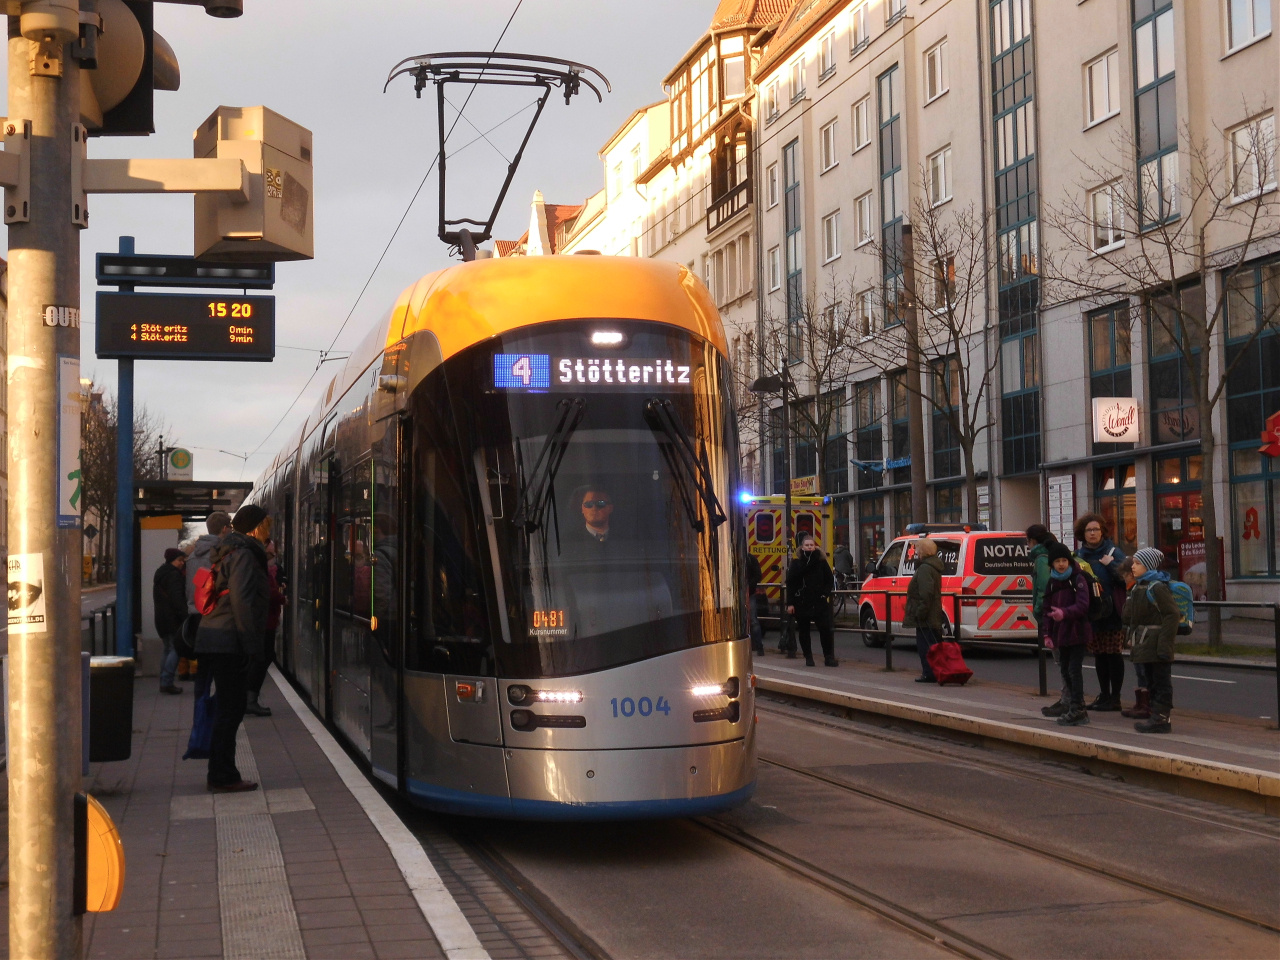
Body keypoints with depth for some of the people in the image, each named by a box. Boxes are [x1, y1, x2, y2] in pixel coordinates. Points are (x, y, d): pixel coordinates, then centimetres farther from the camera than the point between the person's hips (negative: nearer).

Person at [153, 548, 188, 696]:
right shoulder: (173, 574, -11)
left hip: (161, 618, 10)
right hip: (172, 619, -10)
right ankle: (167, 682, -15)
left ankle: (164, 682, 15)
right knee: (174, 650, -10)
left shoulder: (161, 573, 20)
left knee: (168, 650, 16)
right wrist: (184, 616, -21)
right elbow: (177, 598, -20)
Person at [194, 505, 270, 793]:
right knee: (231, 708, -6)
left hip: (211, 638, 10)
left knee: (228, 707, 14)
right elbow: (240, 600, -20)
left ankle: (220, 774, 18)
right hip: (228, 642, -10)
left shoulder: (228, 552, 20)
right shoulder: (243, 554, -11)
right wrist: (252, 643, -19)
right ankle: (224, 777, -3)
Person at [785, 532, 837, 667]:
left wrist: (825, 594, -4)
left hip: (819, 602, 0)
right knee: (804, 631, 6)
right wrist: (790, 603, -5)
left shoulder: (821, 562, 4)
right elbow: (790, 584, 1)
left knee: (826, 629, -7)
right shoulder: (796, 563, 1)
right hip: (801, 604, 0)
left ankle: (829, 657, -1)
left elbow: (830, 580, 11)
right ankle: (808, 658, 16)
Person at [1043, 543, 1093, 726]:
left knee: (1074, 670, -10)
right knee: (1065, 671, 10)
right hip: (1060, 633, 7)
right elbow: (1048, 609, 14)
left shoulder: (1078, 580, -8)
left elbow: (1083, 605, -20)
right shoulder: (1052, 582, 11)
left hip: (1076, 633, -7)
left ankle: (1077, 710, -8)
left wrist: (1064, 613, -36)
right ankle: (1074, 708, 19)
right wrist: (1048, 633, 8)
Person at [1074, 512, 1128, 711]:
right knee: (1099, 655, 12)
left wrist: (1111, 565, -23)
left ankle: (1115, 698, 4)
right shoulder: (1079, 555, 10)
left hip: (1111, 612, -5)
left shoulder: (1112, 552, -4)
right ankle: (1104, 696, 21)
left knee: (1114, 655, -1)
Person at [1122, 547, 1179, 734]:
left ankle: (1161, 717, -1)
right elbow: (1128, 615, 21)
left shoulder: (1158, 587, -15)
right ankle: (1157, 716, 21)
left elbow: (1172, 615, -20)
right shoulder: (1138, 587, 14)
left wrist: (1165, 643, -23)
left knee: (1161, 681, -3)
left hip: (1156, 642, -10)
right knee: (1151, 681, 14)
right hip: (1145, 644, 10)